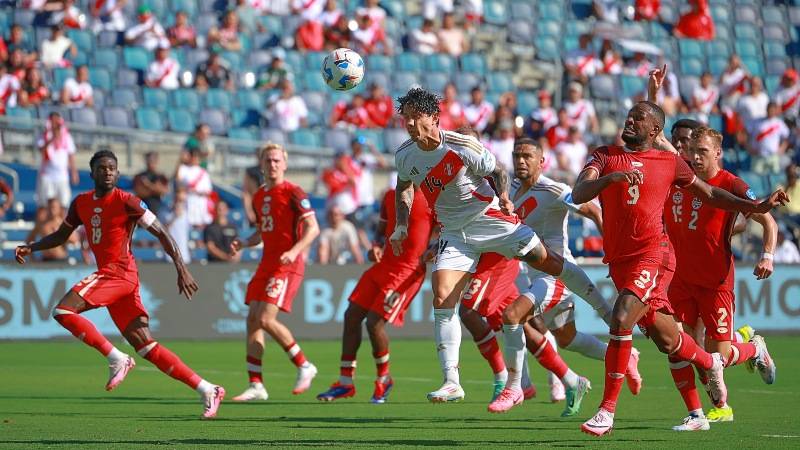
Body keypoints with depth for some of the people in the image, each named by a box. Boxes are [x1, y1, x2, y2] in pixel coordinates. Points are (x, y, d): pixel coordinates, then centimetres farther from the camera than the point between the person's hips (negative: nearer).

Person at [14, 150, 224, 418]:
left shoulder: (125, 202, -7)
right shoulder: (81, 203, 14)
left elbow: (161, 233, -7)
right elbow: (61, 235, 27)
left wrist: (181, 269, -14)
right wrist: (31, 248, 12)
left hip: (119, 272, -8)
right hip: (108, 274, 8)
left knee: (63, 311, -18)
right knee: (146, 347, 4)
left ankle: (116, 359, -11)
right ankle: (207, 390, 6)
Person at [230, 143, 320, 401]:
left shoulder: (293, 193, -8)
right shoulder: (259, 197, 16)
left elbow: (313, 228, -13)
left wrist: (294, 251, -27)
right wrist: (244, 243, 7)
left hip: (287, 266, -8)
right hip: (267, 264, 8)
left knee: (266, 319, -17)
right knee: (252, 320, 0)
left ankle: (304, 366, -1)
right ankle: (256, 385, 2)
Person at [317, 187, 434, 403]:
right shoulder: (391, 196, 13)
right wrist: (376, 247, 2)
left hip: (408, 270, -8)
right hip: (384, 264, 8)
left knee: (374, 321, -13)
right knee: (352, 315, 6)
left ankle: (383, 379, 10)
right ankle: (345, 381, 15)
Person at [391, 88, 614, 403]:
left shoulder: (462, 146, -19)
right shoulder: (404, 156, -6)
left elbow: (498, 171, -3)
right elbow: (404, 187, 16)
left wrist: (504, 196, -20)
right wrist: (401, 228, 9)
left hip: (491, 220, -3)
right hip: (455, 234, 3)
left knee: (549, 263, -2)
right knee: (442, 300, -12)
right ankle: (451, 383, -10)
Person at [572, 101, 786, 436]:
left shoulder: (670, 162, 6)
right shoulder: (605, 156, 8)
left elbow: (709, 194, 20)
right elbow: (578, 194, -8)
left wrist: (757, 207, 12)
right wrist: (612, 177, -26)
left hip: (653, 255, -3)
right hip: (619, 260, 3)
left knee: (621, 320, -23)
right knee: (665, 339, 11)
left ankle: (607, 411, -17)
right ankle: (710, 363, 44)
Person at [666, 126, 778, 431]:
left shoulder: (730, 185, -11)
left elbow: (768, 221, -9)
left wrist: (767, 255, -23)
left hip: (716, 282, -4)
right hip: (681, 278, 4)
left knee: (719, 356, -5)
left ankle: (756, 350, 30)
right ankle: (696, 416, 2)